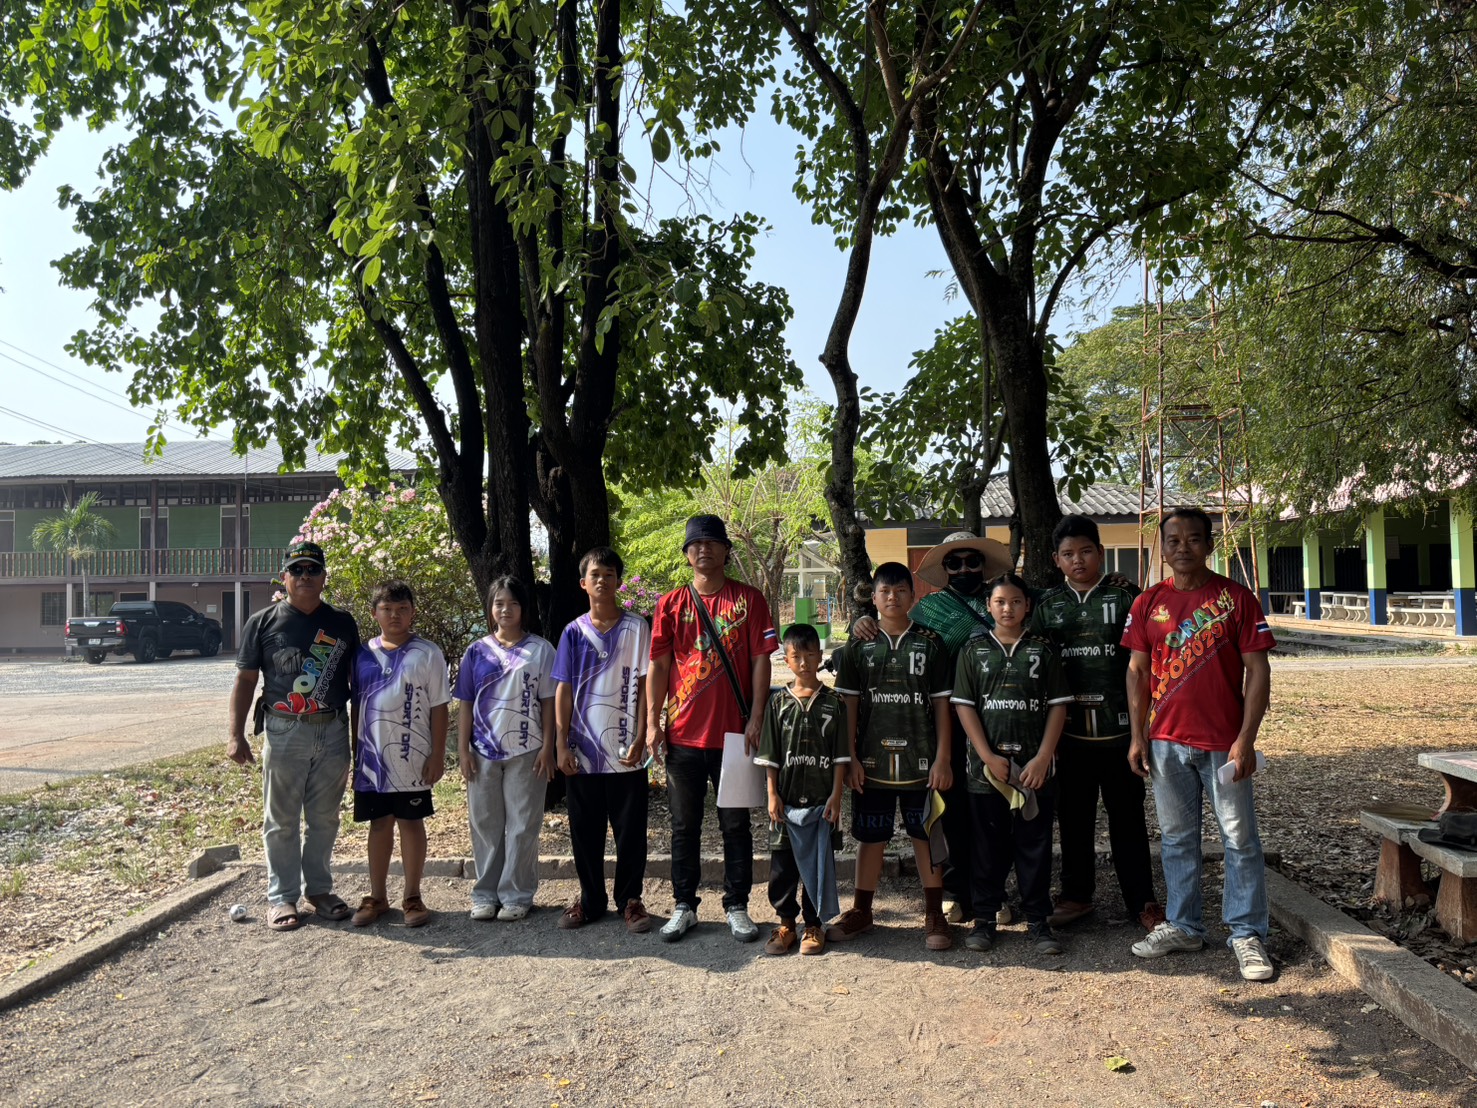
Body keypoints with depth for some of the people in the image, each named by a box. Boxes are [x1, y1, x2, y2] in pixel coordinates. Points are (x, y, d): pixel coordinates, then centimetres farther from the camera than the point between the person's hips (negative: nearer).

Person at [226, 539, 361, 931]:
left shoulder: (342, 623, 7)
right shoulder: (263, 622, 1)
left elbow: (357, 678, 12)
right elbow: (245, 680, 2)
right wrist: (236, 734, -6)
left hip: (333, 732, 2)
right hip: (284, 732, -2)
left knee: (325, 817, 12)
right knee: (281, 820, 6)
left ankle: (319, 888, 26)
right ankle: (281, 896, 17)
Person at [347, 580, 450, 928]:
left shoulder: (427, 653, -3)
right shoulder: (363, 654, 5)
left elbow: (439, 707, -4)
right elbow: (355, 707, 11)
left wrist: (437, 755, -8)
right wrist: (355, 752, 8)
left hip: (412, 757, -3)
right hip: (372, 757, 3)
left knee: (411, 822, 6)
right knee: (379, 823, 11)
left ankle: (412, 897, 17)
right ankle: (377, 896, 23)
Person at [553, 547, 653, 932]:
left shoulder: (636, 628, -1)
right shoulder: (574, 632, 5)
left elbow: (644, 685, -3)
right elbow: (563, 691, 4)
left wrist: (640, 739, -9)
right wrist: (562, 744, -2)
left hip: (625, 752, -2)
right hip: (582, 751, 2)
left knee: (630, 831, 5)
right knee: (585, 831, 10)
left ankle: (630, 899, 20)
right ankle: (590, 900, 25)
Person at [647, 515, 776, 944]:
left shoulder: (749, 599, 1)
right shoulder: (671, 604, 6)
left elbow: (760, 661, -2)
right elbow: (658, 665, 5)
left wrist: (755, 718, -9)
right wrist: (652, 722, -2)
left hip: (733, 732, -1)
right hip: (683, 734, 2)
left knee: (736, 825, 8)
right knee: (684, 826, 10)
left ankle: (737, 907, 20)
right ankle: (684, 906, 22)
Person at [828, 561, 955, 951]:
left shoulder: (931, 644, 2)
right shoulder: (858, 647, 3)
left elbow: (941, 704, 2)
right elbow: (849, 704, 3)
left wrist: (942, 758, -3)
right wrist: (850, 757, -3)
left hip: (921, 761, -1)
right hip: (872, 761, 1)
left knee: (927, 836, 6)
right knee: (870, 837, 11)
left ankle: (934, 915, 19)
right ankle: (861, 910, 25)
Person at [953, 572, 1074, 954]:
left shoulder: (1043, 651, 6)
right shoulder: (974, 651, 5)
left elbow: (1058, 706, 2)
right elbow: (965, 706, 0)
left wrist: (1043, 758, -8)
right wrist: (988, 757, -9)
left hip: (1034, 766, 0)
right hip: (987, 768, 0)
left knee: (1035, 846, 6)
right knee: (988, 846, 8)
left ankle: (1038, 920, 17)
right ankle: (984, 917, 20)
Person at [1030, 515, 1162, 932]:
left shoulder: (1125, 596, -1)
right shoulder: (1047, 604, 8)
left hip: (1119, 727, -2)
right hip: (1069, 729, 3)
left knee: (1127, 816, 7)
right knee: (1073, 816, 12)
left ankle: (1141, 900, 18)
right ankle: (1076, 894, 25)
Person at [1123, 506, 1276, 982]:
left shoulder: (1236, 598, -5)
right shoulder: (1149, 603, 4)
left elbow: (1257, 670, -6)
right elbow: (1137, 671, 8)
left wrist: (1246, 738, -12)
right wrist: (1137, 736, 3)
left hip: (1223, 742, -3)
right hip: (1167, 742, 3)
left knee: (1240, 839, 4)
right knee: (1177, 838, 13)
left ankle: (1247, 934, 16)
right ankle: (1182, 925, 26)